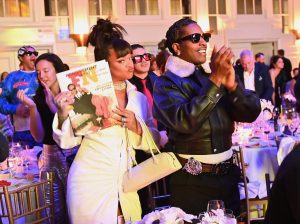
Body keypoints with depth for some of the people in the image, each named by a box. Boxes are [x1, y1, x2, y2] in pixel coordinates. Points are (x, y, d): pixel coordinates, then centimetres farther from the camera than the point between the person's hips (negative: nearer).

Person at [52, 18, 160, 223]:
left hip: (126, 189, 4)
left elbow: (153, 143, 6)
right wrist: (63, 114, -26)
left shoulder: (139, 98, 6)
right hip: (91, 184, -3)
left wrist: (136, 127, -13)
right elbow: (68, 141, -7)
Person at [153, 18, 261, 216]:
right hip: (193, 182, -5)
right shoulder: (166, 83, -9)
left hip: (228, 176, 6)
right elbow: (185, 121, -26)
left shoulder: (212, 76, 6)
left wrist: (232, 85, -19)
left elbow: (252, 113, -1)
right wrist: (215, 80, -26)